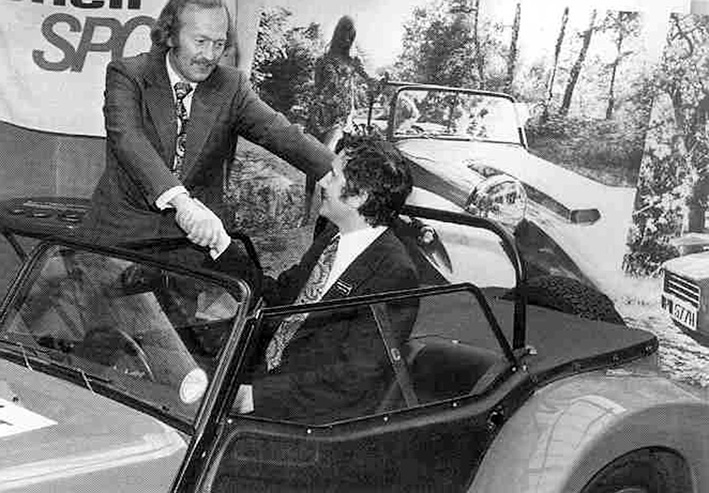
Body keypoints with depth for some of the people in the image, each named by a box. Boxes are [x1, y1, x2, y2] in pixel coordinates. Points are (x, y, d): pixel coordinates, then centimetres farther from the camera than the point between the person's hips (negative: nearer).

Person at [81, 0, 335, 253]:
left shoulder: (231, 85, 2)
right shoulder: (127, 74, -6)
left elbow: (279, 132, -9)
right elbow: (126, 138, -23)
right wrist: (181, 201, -40)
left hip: (195, 234, 2)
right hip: (124, 232, -1)